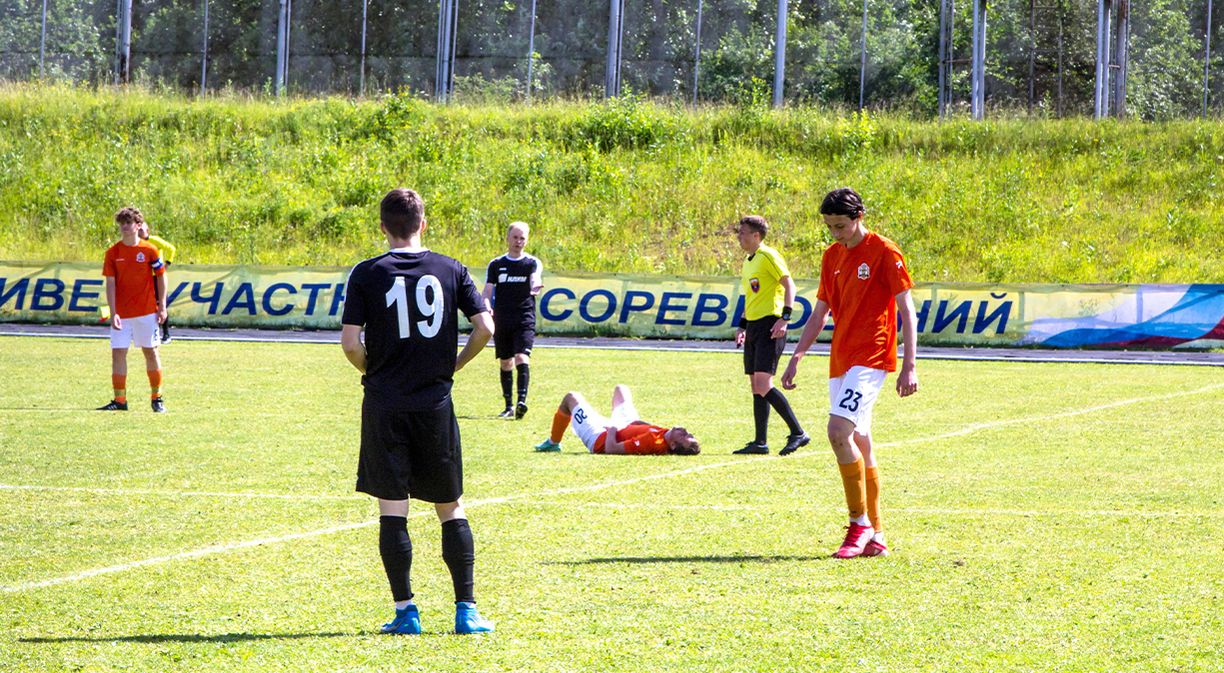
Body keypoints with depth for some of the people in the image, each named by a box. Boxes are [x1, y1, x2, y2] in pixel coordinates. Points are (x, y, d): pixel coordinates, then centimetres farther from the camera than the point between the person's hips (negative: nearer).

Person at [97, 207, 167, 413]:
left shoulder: (149, 251, -2)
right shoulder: (113, 253, 0)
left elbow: (161, 277, 5)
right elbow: (110, 284, -2)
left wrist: (162, 306, -1)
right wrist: (113, 313, -10)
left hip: (146, 311, -1)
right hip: (122, 313, 1)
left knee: (151, 352, 5)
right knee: (118, 353, -3)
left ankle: (157, 398, 13)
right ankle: (120, 400, 2)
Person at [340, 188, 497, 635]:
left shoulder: (367, 274, -3)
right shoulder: (451, 270, 3)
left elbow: (350, 341, -8)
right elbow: (485, 328, -2)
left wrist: (373, 373, 10)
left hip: (385, 405, -2)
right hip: (436, 404, 2)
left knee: (392, 509, 2)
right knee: (450, 508, 10)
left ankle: (405, 610, 0)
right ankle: (467, 610, 7)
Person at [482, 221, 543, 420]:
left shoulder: (532, 263, 4)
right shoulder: (496, 265, 10)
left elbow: (534, 281, -15)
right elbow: (487, 291, 6)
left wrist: (535, 287, -39)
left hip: (525, 320, -3)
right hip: (502, 320, 3)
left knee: (522, 358, -19)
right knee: (505, 363, 8)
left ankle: (522, 401, -28)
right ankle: (508, 406, 17)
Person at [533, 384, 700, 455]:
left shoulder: (653, 443, -48)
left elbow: (611, 449, -40)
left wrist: (612, 429, -23)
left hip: (601, 439, -7)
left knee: (571, 398, 12)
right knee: (621, 389, 32)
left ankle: (553, 443, 36)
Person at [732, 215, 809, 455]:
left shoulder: (768, 256, -9)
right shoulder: (748, 262, 19)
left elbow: (789, 285, -15)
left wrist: (784, 318, -22)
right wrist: (742, 325, 22)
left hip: (770, 325, -10)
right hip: (754, 326, 10)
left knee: (763, 384, -17)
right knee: (756, 387, 8)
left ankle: (798, 433, -12)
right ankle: (760, 442, 11)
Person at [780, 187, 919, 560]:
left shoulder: (883, 252, -7)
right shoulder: (832, 256, 14)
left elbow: (907, 311, -8)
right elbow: (820, 313, 21)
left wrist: (909, 367, -14)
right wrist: (796, 358, 15)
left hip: (870, 358, -8)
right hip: (840, 359, 8)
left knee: (839, 431, -22)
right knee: (860, 444, 8)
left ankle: (861, 524, -13)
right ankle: (875, 536, 13)